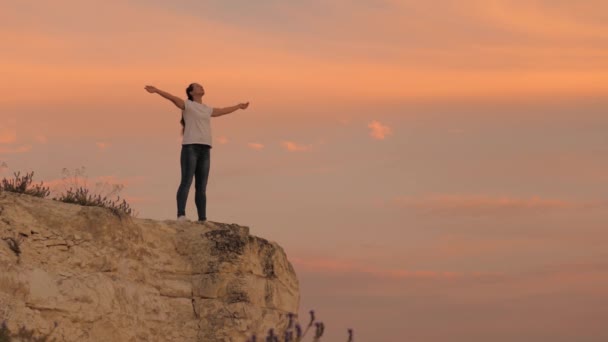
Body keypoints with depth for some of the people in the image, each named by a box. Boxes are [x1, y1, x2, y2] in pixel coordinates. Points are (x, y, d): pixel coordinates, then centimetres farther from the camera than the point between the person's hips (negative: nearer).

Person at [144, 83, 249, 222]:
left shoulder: (207, 110, 25)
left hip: (204, 149, 6)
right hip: (190, 147, -6)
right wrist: (156, 90, -25)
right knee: (186, 182, -15)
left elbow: (223, 111, 42)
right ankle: (181, 215, -21)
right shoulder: (187, 105, 6)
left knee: (201, 186, 3)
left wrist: (238, 106, 56)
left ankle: (202, 219, 2)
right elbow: (172, 98, -10)